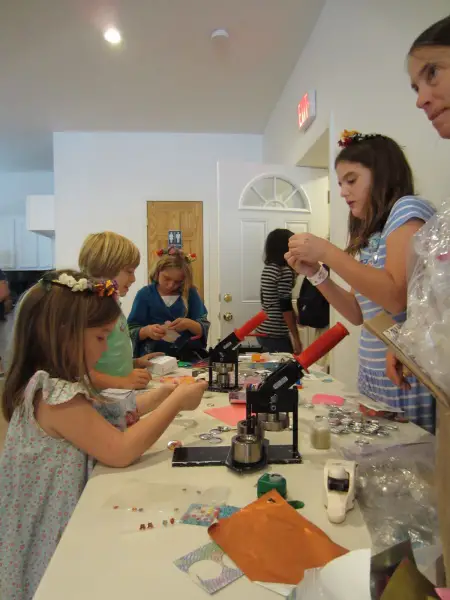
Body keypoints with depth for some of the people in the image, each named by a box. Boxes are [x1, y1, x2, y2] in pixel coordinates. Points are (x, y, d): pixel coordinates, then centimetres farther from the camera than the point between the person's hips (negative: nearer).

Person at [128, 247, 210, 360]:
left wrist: (189, 324, -16)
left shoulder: (190, 293, 6)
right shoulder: (145, 294, 4)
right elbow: (132, 331, 3)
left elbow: (204, 329, 3)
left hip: (188, 357, 1)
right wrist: (147, 331, -17)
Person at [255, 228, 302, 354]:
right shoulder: (285, 271, -14)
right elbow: (286, 307, -17)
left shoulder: (267, 269, 10)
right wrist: (296, 338, -13)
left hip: (263, 331, 9)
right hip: (276, 335, -9)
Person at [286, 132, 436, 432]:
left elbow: (397, 298, -22)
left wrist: (328, 252, -19)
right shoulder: (370, 233, 12)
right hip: (373, 377, 8)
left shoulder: (408, 210, -8)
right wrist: (316, 273, 1)